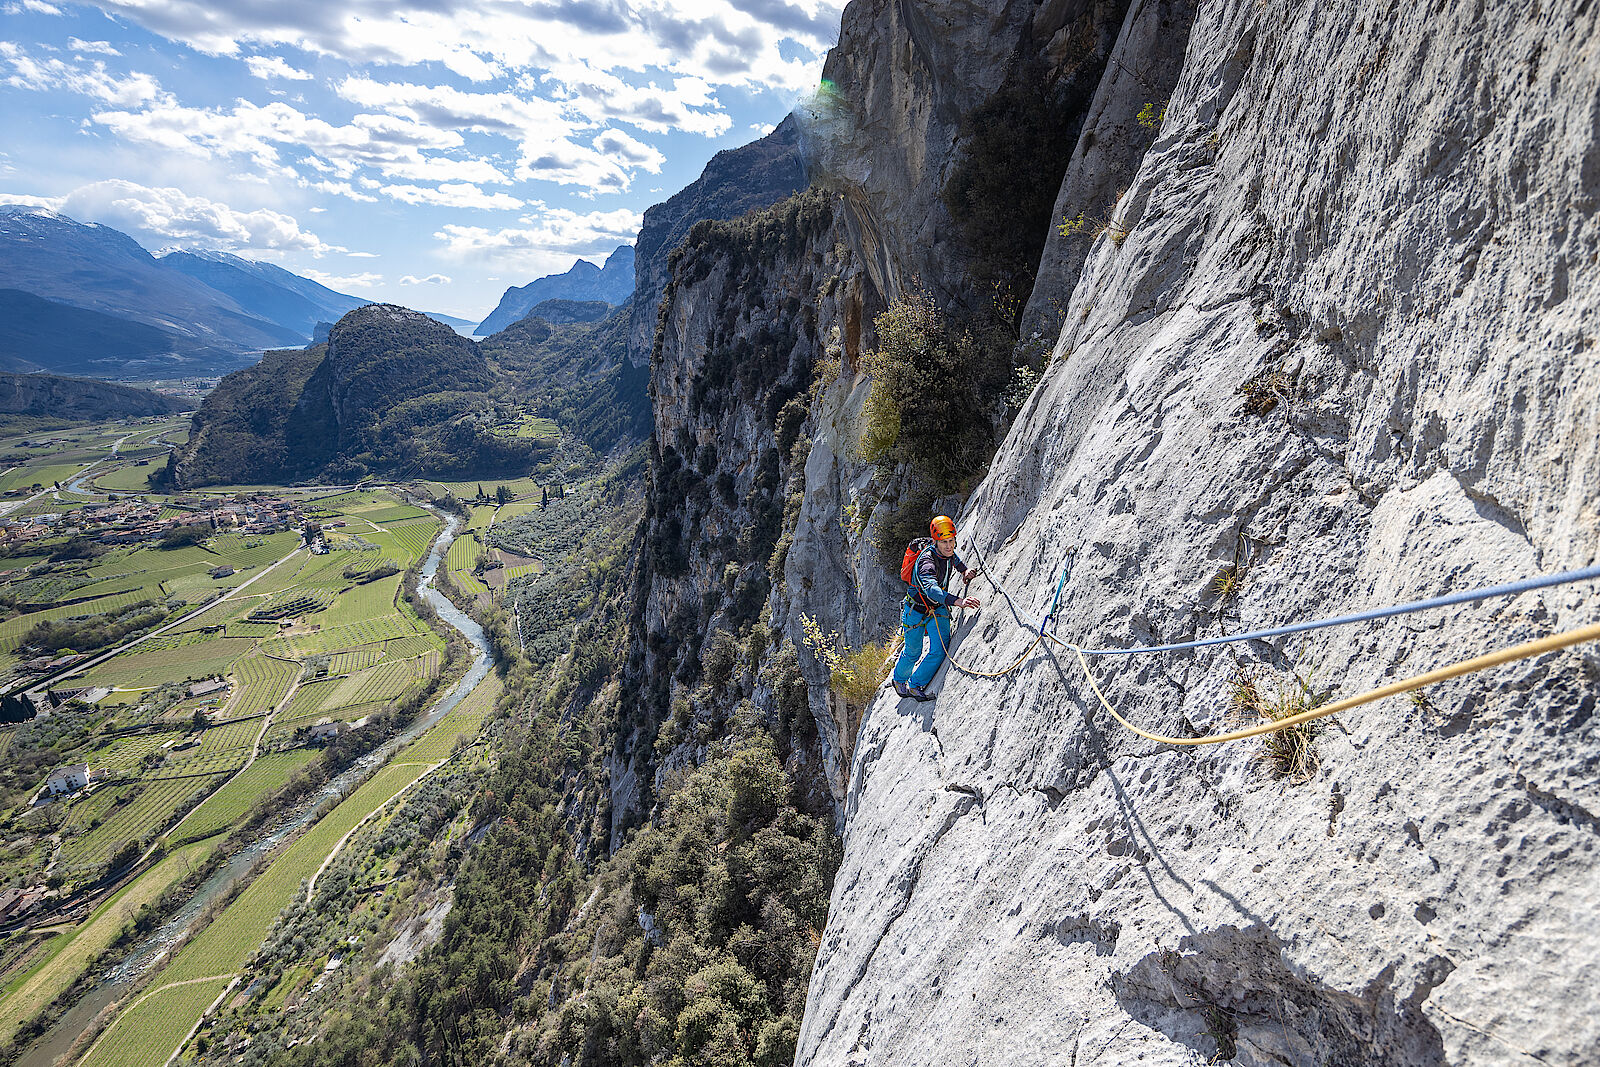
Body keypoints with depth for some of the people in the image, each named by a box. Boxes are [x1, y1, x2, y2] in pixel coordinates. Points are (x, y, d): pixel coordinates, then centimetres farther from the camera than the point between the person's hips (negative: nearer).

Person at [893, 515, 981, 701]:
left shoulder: (948, 552, -11)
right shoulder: (927, 560, -34)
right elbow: (930, 589, -53)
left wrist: (965, 570, 0)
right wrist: (957, 601, -66)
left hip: (938, 608, 5)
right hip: (916, 610, -5)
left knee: (941, 649, -13)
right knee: (913, 652, 13)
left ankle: (916, 685, 6)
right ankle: (899, 680, 43)